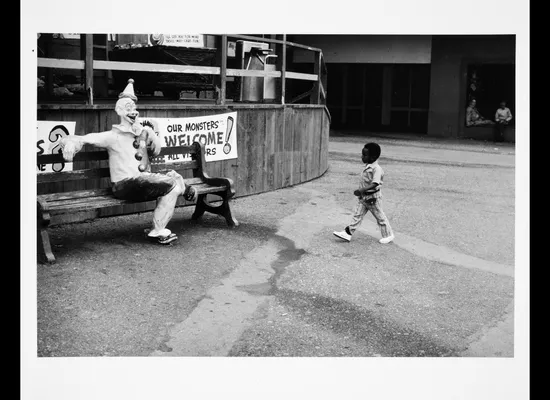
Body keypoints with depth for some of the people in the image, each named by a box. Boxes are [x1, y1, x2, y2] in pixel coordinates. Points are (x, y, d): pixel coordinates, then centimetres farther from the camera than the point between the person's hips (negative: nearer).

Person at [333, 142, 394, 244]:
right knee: (357, 215, 7)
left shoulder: (376, 169, -24)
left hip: (373, 197, -8)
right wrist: (360, 191, 12)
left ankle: (388, 235, 24)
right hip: (363, 197, 8)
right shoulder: (366, 166, 3)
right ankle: (348, 233, 9)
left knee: (379, 216, 8)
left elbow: (375, 184, -34)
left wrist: (362, 189, -41)